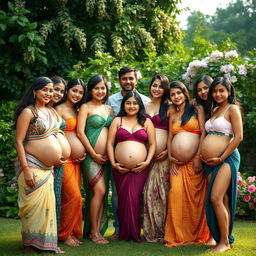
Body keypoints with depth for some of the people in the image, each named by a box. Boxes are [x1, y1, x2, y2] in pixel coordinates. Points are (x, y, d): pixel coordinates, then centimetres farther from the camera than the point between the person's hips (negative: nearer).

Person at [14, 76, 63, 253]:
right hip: (32, 166, -7)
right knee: (34, 205, -4)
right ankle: (30, 246, 8)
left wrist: (57, 157, 15)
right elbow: (19, 141, -12)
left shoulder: (51, 111, 14)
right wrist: (26, 169, -19)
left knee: (46, 204, 8)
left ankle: (45, 244, 18)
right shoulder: (28, 112, -8)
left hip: (48, 169, 7)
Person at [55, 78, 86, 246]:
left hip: (76, 160, 8)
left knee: (73, 197, 9)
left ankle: (72, 232, 17)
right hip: (65, 160, -8)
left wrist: (83, 152, 6)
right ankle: (64, 234, 3)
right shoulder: (60, 109, -6)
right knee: (73, 196, -10)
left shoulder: (77, 111, 17)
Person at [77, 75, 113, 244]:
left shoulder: (109, 109, 16)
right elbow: (80, 132, -9)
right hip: (91, 156, -6)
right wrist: (94, 154, -11)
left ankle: (99, 230, 12)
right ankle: (93, 231, -3)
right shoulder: (86, 107, -1)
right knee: (99, 190, -13)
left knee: (102, 193, 5)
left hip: (106, 157, 6)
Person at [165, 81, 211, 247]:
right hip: (176, 163, 4)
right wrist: (170, 158, 2)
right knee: (176, 193, -10)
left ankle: (197, 234, 4)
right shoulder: (173, 117, 20)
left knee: (195, 197, -6)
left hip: (193, 162, -3)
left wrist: (198, 157, -10)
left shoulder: (197, 111, 5)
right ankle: (178, 235, -3)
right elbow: (170, 139, 18)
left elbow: (203, 133, -3)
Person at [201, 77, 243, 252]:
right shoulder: (214, 110, 19)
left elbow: (238, 137, -12)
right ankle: (224, 238, 14)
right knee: (222, 201, 8)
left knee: (216, 199, -14)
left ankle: (225, 241, -5)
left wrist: (221, 158, -12)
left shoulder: (232, 109, -4)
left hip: (226, 159, -7)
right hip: (210, 162, 7)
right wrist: (206, 158, 8)